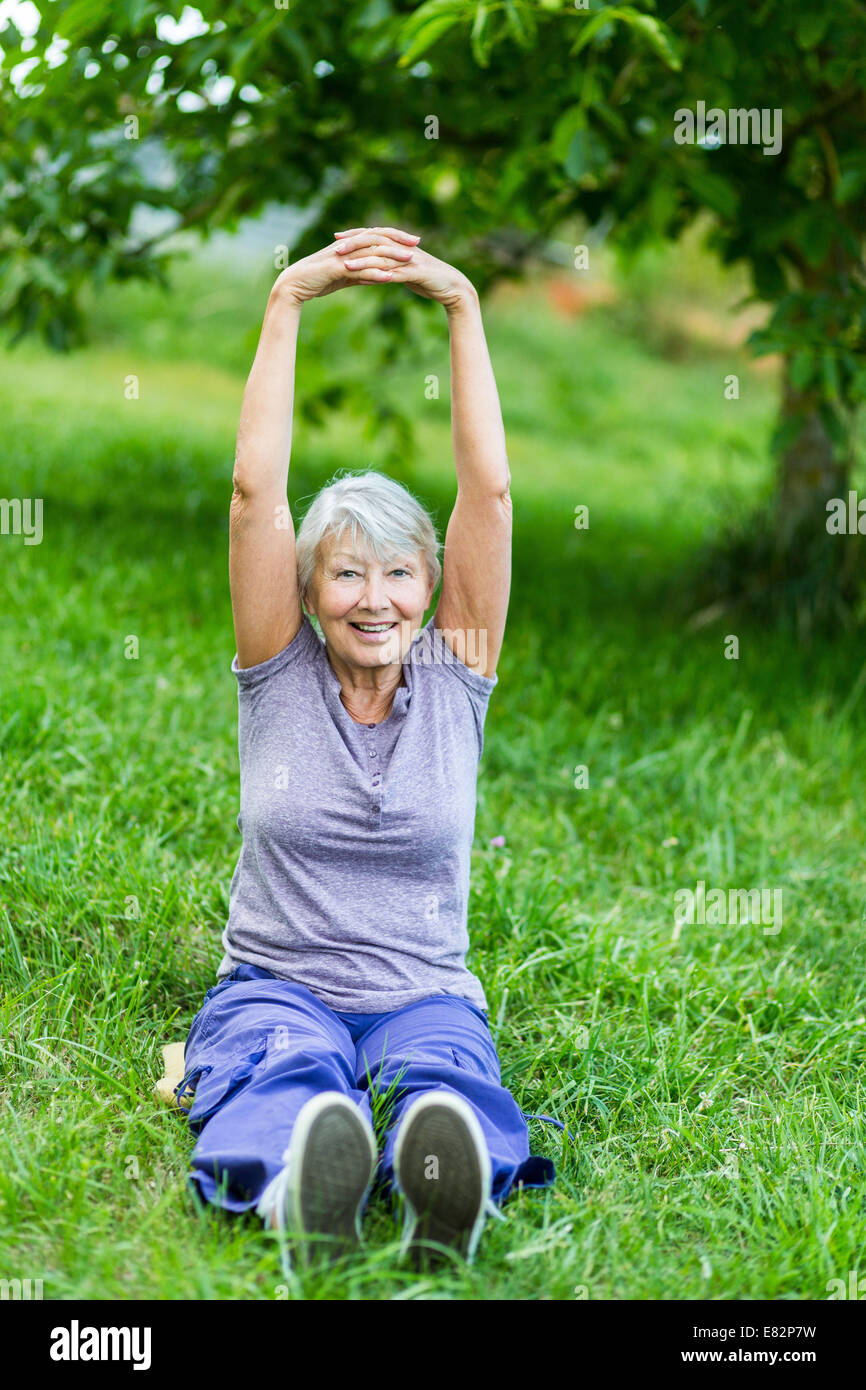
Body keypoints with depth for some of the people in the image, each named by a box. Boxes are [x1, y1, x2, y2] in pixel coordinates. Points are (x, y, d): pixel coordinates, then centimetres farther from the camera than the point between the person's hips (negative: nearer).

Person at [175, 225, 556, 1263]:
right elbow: (255, 489, -7)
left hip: (425, 993, 1)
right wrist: (287, 302, -12)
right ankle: (296, 1194, -70)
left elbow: (489, 488, -3)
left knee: (448, 1076, -37)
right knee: (283, 1074, -38)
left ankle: (451, 1197, -69)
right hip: (274, 983, -1)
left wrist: (463, 308, -7)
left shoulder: (454, 677, 6)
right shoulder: (280, 673, 4)